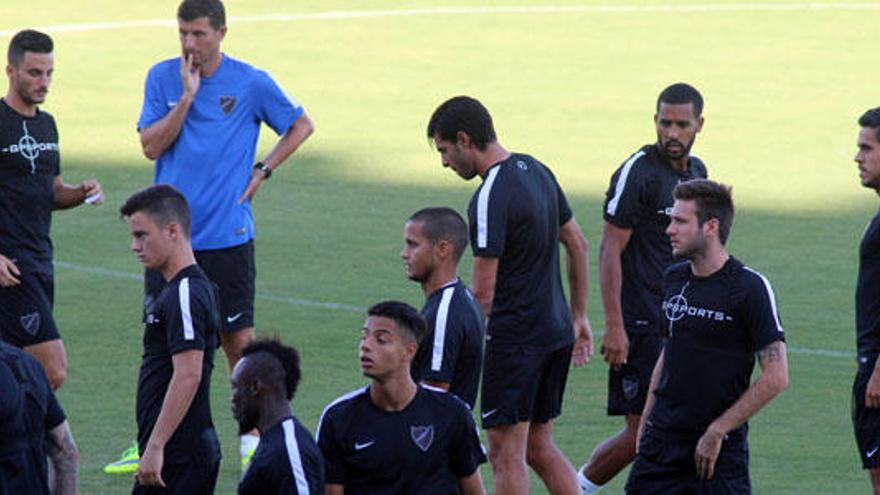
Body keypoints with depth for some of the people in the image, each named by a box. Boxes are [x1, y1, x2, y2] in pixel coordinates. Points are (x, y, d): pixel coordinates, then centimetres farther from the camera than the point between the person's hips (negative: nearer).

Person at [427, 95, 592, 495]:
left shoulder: (491, 198, -18)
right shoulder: (535, 170, 9)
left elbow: (483, 292, -18)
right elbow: (577, 244, 18)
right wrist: (579, 316, 25)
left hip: (515, 338, -9)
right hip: (556, 332, 9)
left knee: (506, 454, -2)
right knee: (540, 447, 14)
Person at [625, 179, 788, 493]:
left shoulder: (750, 287, -12)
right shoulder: (674, 279, 9)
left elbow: (775, 377, -15)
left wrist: (717, 431, -14)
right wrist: (645, 422, 15)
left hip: (720, 447, -6)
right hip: (662, 439, 6)